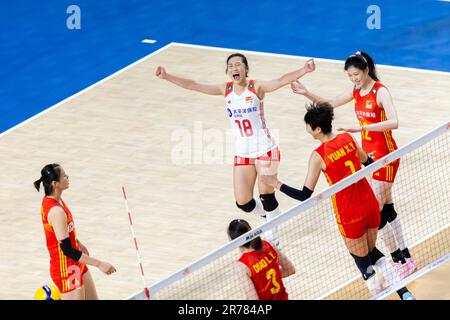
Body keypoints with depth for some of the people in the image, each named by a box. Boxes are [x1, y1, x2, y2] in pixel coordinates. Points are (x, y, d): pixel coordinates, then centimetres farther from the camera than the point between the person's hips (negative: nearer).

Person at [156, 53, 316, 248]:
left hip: (265, 150, -4)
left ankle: (273, 238, 13)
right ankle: (267, 216, 33)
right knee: (243, 202, 0)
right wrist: (167, 77, -9)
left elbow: (281, 81, -27)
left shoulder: (256, 88, -10)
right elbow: (192, 85, 0)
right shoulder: (226, 90, 1)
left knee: (266, 195, -9)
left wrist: (303, 71, -45)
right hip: (242, 154, 4)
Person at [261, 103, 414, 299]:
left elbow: (304, 195, -17)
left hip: (350, 215, -6)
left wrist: (276, 184, -6)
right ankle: (404, 292, 19)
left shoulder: (318, 156, -18)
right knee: (372, 251, 26)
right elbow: (368, 163, 16)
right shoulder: (348, 139, -3)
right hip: (370, 206, 6)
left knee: (362, 261, 15)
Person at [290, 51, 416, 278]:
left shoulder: (380, 92, -19)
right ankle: (405, 256, 22)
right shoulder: (356, 91, 4)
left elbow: (393, 122, -32)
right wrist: (307, 94, 0)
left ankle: (401, 261, -2)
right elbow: (330, 104, 16)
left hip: (385, 156, -8)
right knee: (386, 208, 13)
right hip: (369, 154, 8)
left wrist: (361, 127, -40)